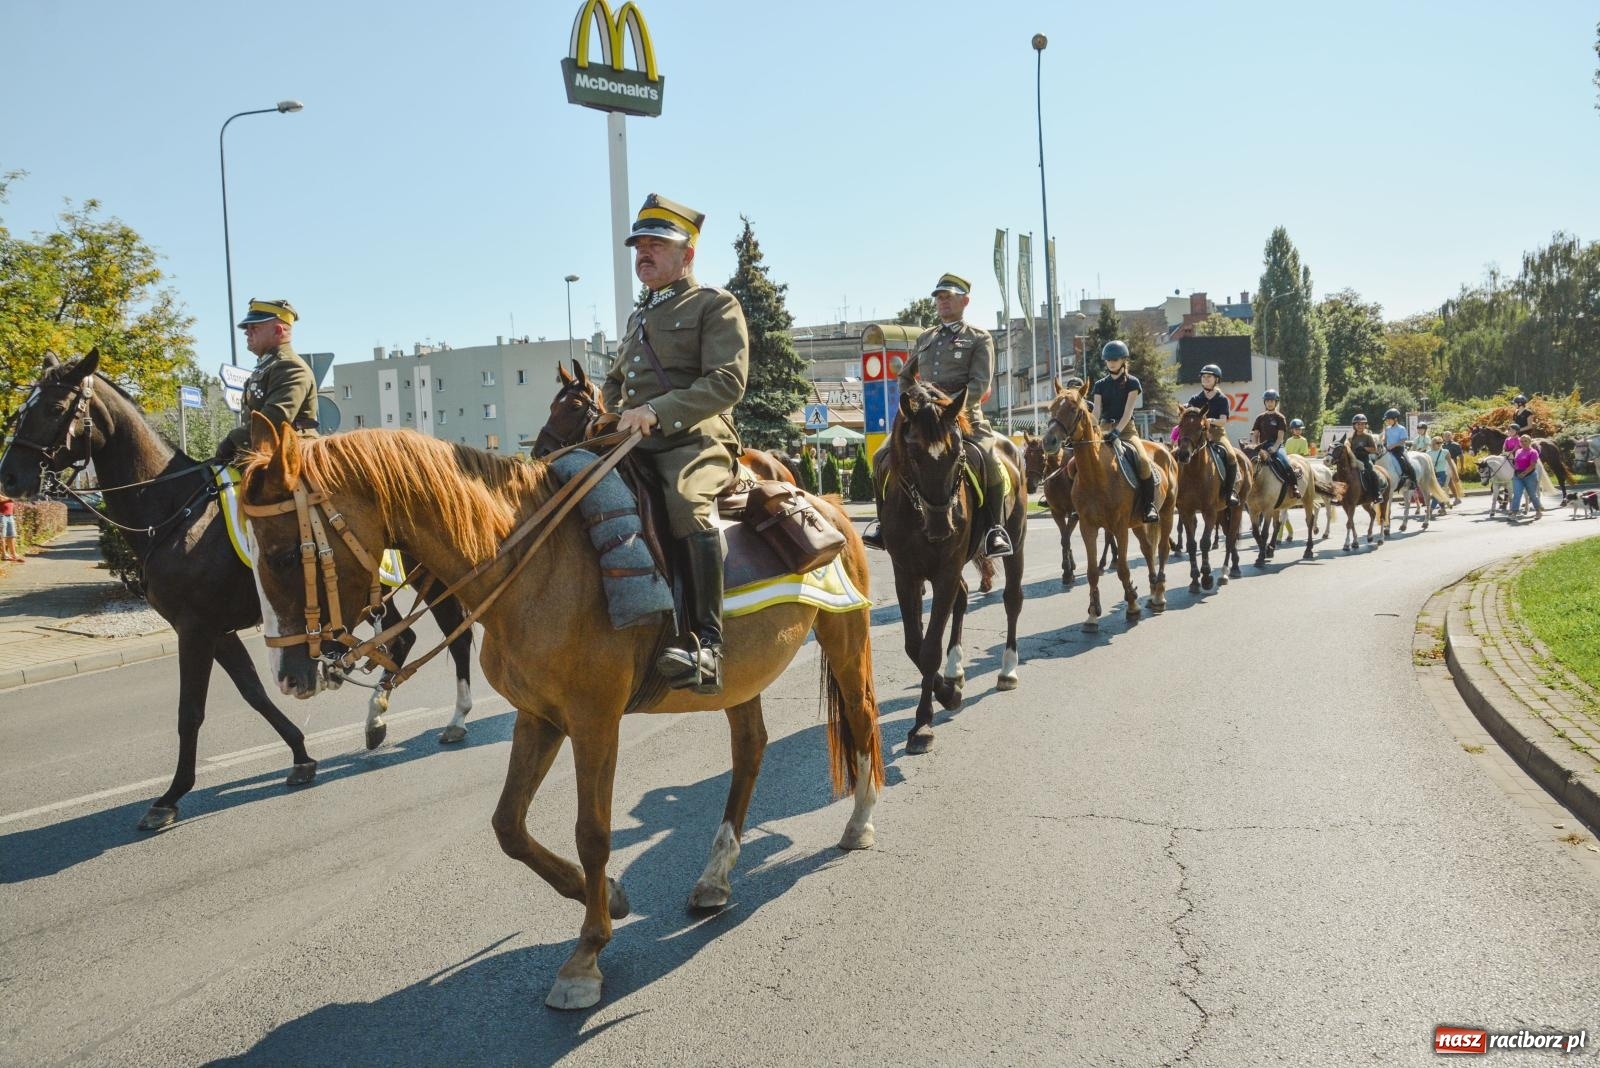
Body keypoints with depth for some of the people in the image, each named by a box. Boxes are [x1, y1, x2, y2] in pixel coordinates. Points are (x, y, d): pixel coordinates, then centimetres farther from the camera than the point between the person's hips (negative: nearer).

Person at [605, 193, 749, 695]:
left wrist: (656, 411, -21)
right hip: (636, 445, 8)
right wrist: (615, 413, 12)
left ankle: (705, 643, -39)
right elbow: (613, 381, 37)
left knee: (687, 503, -37)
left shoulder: (716, 305, 4)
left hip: (696, 441, -8)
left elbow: (727, 381, -11)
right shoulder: (638, 318, 26)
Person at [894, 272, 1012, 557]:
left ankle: (996, 529, -12)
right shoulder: (924, 338, 20)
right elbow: (905, 377, 31)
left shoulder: (979, 338, 6)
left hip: (965, 415, -5)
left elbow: (979, 384, -6)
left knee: (989, 461, -27)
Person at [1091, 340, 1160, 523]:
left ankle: (1149, 505, -20)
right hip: (1104, 430, 4)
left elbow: (1128, 412, -9)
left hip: (1126, 429, -4)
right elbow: (1096, 412, 1)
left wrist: (1116, 431, -24)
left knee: (1143, 461, -29)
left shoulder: (1132, 383, 2)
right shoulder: (1100, 385, 11)